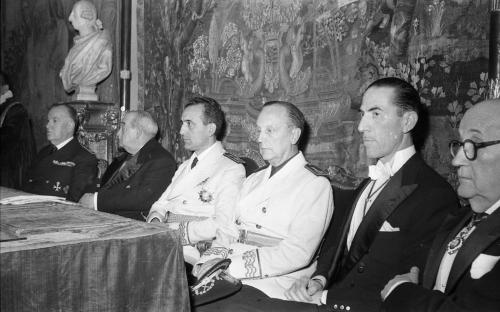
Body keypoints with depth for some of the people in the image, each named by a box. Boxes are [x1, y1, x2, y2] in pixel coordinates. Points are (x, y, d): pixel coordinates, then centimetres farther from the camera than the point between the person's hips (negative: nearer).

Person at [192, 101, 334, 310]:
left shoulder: (315, 184, -3)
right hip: (228, 277, 6)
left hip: (269, 287, -6)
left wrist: (233, 267, -17)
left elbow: (297, 253, -14)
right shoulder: (253, 180, 22)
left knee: (204, 307, -29)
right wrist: (212, 260, -4)